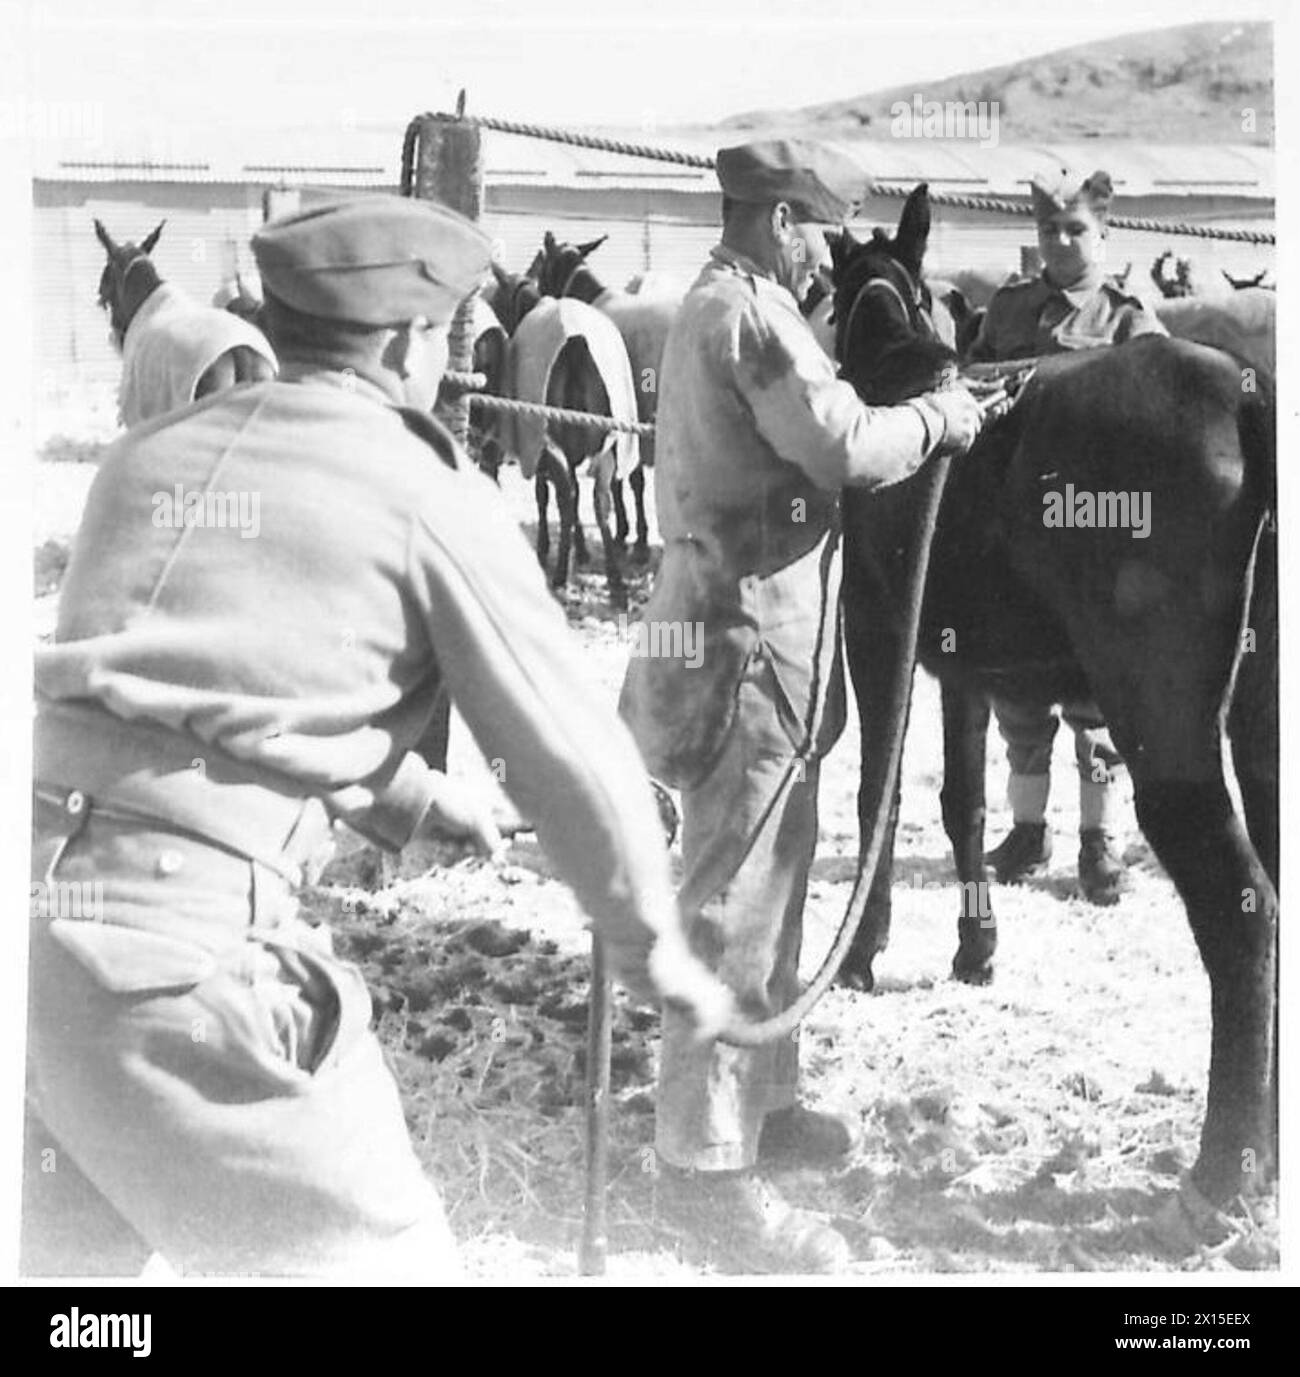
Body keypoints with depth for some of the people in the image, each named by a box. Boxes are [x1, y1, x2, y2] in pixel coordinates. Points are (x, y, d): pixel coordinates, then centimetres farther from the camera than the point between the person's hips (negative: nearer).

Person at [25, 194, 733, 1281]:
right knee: (373, 1258, 8)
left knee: (65, 1251, 25)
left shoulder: (151, 455, 19)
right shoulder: (433, 497, 2)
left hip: (41, 880, 7)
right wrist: (653, 945, 20)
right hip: (184, 937, -7)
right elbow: (568, 749, 6)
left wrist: (404, 799, 41)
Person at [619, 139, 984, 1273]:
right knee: (735, 903, -8)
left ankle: (757, 1098, 31)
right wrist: (936, 419, -7)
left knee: (771, 877, 20)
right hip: (755, 635, -11)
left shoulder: (713, 307, 19)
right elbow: (846, 448, -23)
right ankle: (707, 1162, -3)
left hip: (737, 615, 11)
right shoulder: (754, 311, -15)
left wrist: (917, 419, 12)